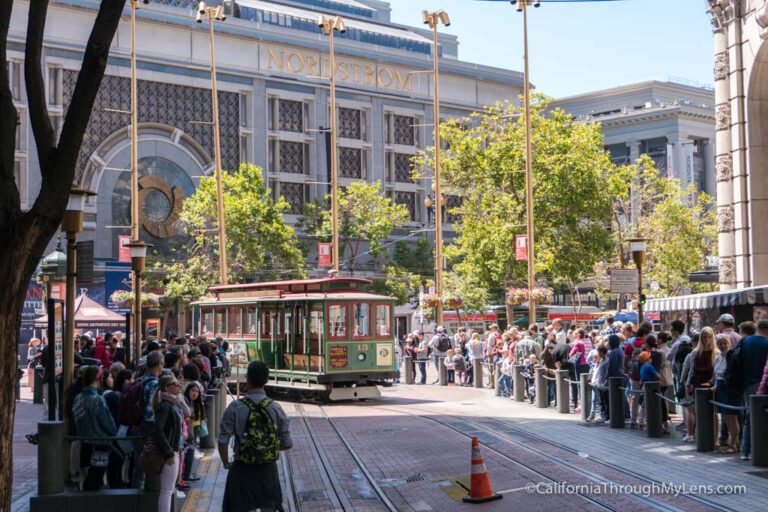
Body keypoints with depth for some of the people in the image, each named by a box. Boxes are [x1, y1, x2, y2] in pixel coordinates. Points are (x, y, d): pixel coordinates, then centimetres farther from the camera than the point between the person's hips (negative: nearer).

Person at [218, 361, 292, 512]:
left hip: (242, 469, -2)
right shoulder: (276, 408, -4)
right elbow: (287, 444, -1)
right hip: (269, 470, 2)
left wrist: (226, 463, 7)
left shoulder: (235, 408, -9)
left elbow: (222, 442, -10)